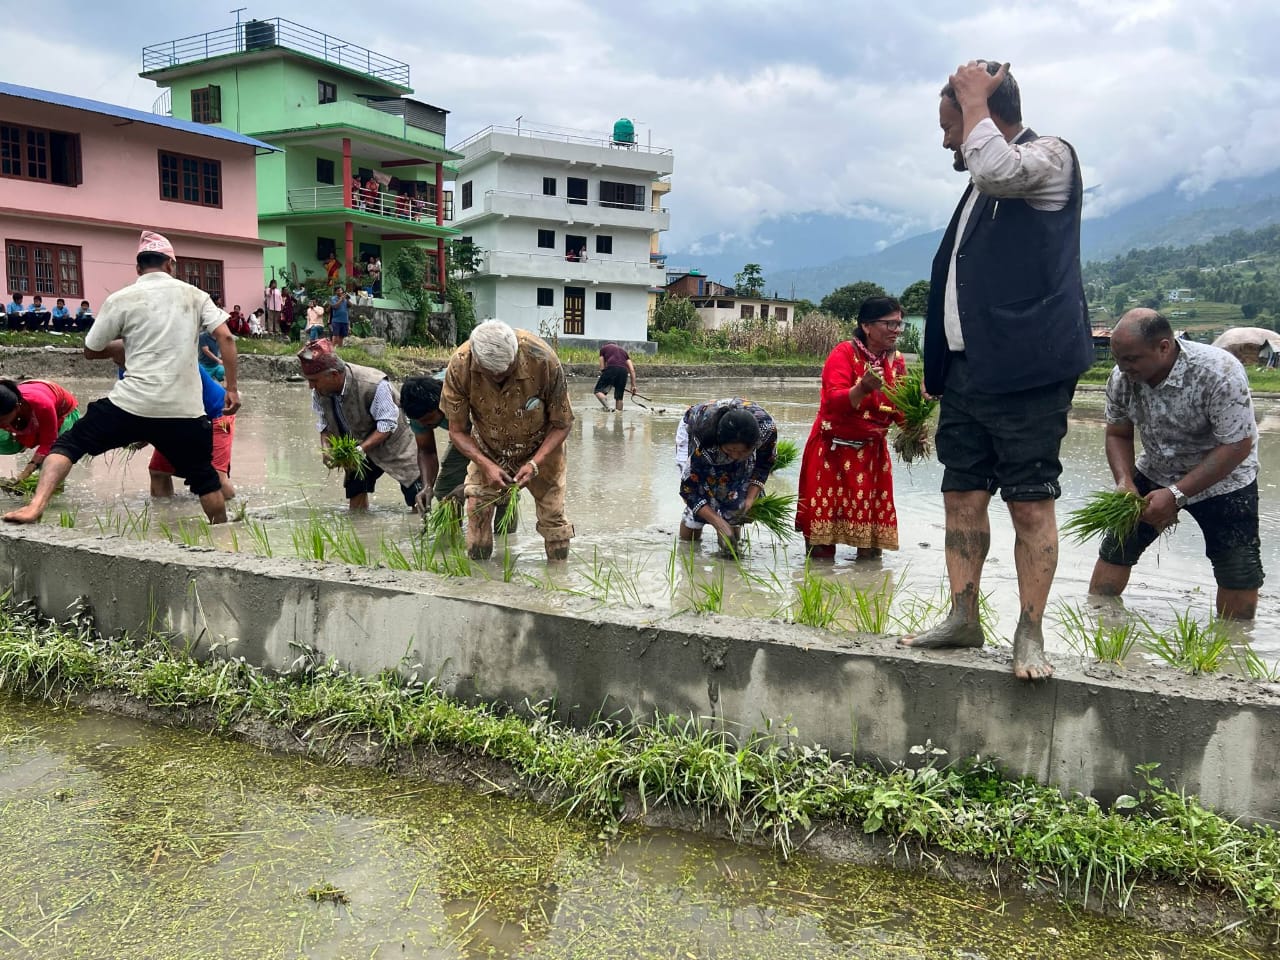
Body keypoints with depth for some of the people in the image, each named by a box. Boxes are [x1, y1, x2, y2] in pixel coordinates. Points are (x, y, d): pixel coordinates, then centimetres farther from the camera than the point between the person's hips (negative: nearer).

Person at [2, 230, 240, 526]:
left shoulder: (121, 299, 4)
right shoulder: (194, 294, 9)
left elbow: (90, 351, 11)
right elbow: (226, 337, -2)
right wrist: (231, 388, 2)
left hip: (132, 404, -1)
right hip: (184, 410, 2)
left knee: (68, 445, 13)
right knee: (204, 477, 18)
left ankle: (35, 506, -5)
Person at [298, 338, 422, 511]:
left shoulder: (373, 385, -34)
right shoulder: (319, 392, -14)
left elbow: (388, 425, -28)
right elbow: (324, 424, 0)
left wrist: (361, 449, -35)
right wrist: (325, 448, -20)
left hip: (393, 443, -6)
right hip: (358, 446, 6)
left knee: (416, 499, -9)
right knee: (355, 490, 1)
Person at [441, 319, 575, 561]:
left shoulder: (543, 360, -33)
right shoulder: (460, 365, -28)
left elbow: (562, 424, -19)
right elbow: (457, 431, -16)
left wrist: (535, 464, -30)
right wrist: (487, 465, -29)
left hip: (541, 448, -1)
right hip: (487, 452, 1)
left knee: (553, 515, 0)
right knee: (477, 509, -10)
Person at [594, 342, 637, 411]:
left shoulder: (604, 348, 27)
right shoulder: (623, 351, 34)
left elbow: (602, 367, 17)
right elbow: (632, 370, 22)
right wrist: (633, 385, 21)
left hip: (611, 368, -4)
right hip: (624, 370, 4)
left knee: (598, 390, 2)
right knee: (619, 397, 12)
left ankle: (606, 406, -22)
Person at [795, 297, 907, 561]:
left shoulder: (897, 361, 5)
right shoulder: (844, 353, -13)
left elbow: (900, 411, 7)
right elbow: (834, 402, -26)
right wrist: (864, 388, -43)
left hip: (872, 452, 5)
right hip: (833, 449, -5)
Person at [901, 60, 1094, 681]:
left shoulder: (1050, 157, -2)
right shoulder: (985, 183, 21)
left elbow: (995, 168, -26)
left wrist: (973, 97, -7)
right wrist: (935, 373, 23)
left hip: (1025, 370, -8)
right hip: (967, 369, 8)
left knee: (1030, 503, -3)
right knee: (962, 495, 7)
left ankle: (1030, 635, 5)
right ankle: (963, 617, 16)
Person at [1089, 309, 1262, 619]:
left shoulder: (1220, 373, -30)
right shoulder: (1121, 378, -16)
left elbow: (1237, 446, -28)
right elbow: (1117, 435, -2)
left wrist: (1176, 495, -32)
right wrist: (1125, 482, -20)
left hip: (1222, 479, -4)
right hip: (1154, 473, 4)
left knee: (1239, 576, -6)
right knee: (1115, 550, 0)